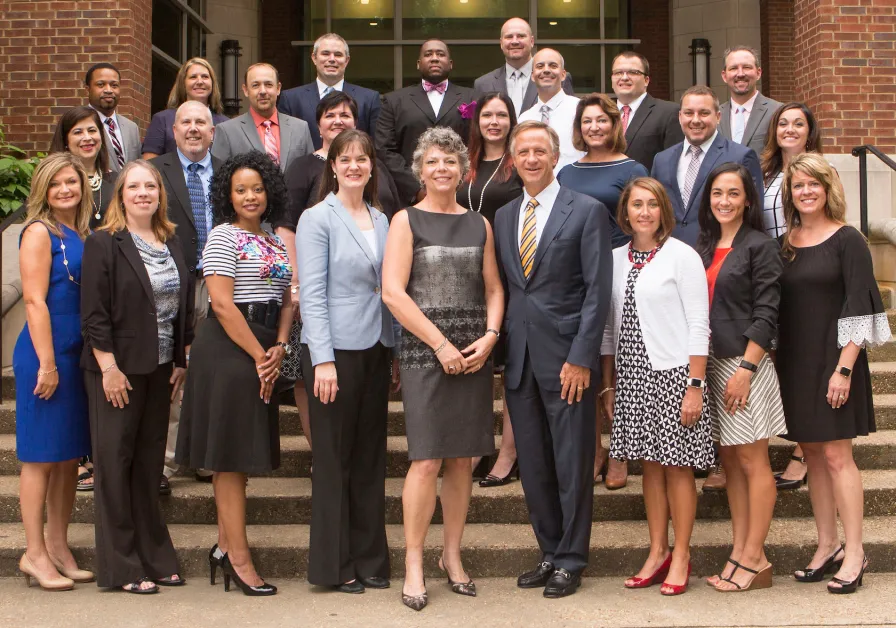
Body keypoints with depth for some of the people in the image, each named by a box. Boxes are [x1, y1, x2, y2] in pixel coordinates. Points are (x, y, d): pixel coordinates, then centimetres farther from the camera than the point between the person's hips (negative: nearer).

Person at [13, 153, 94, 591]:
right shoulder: (39, 232, -8)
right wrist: (47, 363, -17)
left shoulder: (82, 235, 13)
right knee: (41, 455, -1)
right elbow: (34, 300, -13)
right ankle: (35, 554, 7)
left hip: (78, 355, 8)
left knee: (70, 455, 12)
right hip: (44, 354, -7)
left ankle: (58, 547, 21)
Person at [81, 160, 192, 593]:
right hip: (118, 370, -6)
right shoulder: (103, 244, -7)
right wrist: (109, 369, -16)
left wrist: (181, 362, 9)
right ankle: (121, 567, 7)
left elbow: (184, 306, 14)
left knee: (150, 463, 12)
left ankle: (154, 558, 20)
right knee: (115, 462, 0)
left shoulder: (171, 243, 11)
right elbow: (93, 313, -12)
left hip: (160, 370, 6)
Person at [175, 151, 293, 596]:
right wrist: (259, 355, -14)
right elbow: (222, 304, -15)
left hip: (262, 354, 8)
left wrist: (278, 349, -2)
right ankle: (239, 558, -2)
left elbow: (284, 301, 14)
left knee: (240, 454, 11)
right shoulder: (223, 237, -7)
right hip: (229, 350, -8)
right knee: (231, 454, -5)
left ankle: (224, 547, 20)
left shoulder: (275, 242, 16)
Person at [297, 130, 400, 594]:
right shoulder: (317, 219, -4)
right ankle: (333, 565, 11)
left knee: (370, 459, 10)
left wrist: (396, 351, 11)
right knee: (334, 459, 1)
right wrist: (322, 359, -17)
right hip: (335, 350, -5)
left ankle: (369, 560, 19)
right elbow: (312, 293, -10)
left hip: (375, 351, 6)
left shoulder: (381, 221, 13)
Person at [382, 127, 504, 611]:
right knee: (427, 460, -8)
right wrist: (441, 344, -11)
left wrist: (489, 336, -5)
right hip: (424, 353, -4)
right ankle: (413, 565, 2)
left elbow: (493, 288, 14)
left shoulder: (479, 224, 13)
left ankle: (452, 556, 19)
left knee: (462, 459, 7)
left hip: (474, 353, 4)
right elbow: (393, 292, -7)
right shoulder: (406, 221, 2)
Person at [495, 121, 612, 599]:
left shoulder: (587, 211, -3)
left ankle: (570, 561, 13)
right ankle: (550, 553, 23)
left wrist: (581, 357, -14)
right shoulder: (503, 217, 14)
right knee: (533, 465, 10)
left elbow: (597, 290, -7)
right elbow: (502, 288, 15)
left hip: (565, 357, -5)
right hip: (518, 357, 5)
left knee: (572, 463, 1)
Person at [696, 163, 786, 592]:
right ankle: (739, 552, 15)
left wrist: (745, 369, -17)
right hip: (711, 363, 7)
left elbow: (766, 313, -11)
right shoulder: (704, 247, 13)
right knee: (730, 462, 9)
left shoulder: (759, 247, -6)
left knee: (752, 462, -2)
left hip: (745, 363, -7)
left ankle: (754, 560, 4)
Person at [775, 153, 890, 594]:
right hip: (794, 363, 5)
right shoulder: (783, 245, 9)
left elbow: (859, 309, -10)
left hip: (833, 359, -5)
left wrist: (844, 368, -16)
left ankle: (854, 553, 1)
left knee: (836, 455, -6)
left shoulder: (847, 241, -6)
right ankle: (827, 546, 17)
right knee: (813, 455, 9)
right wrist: (778, 363, 6)